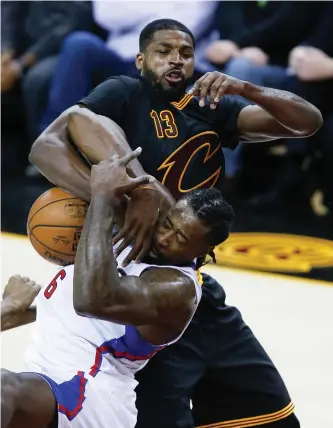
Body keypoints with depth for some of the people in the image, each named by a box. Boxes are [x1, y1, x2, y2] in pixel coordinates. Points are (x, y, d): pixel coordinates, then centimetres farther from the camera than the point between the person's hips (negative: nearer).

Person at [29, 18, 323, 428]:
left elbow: (308, 122, 3)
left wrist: (245, 88, -15)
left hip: (202, 294, 7)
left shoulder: (211, 108, 10)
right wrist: (125, 198, -34)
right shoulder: (124, 94, -6)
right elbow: (45, 146, -22)